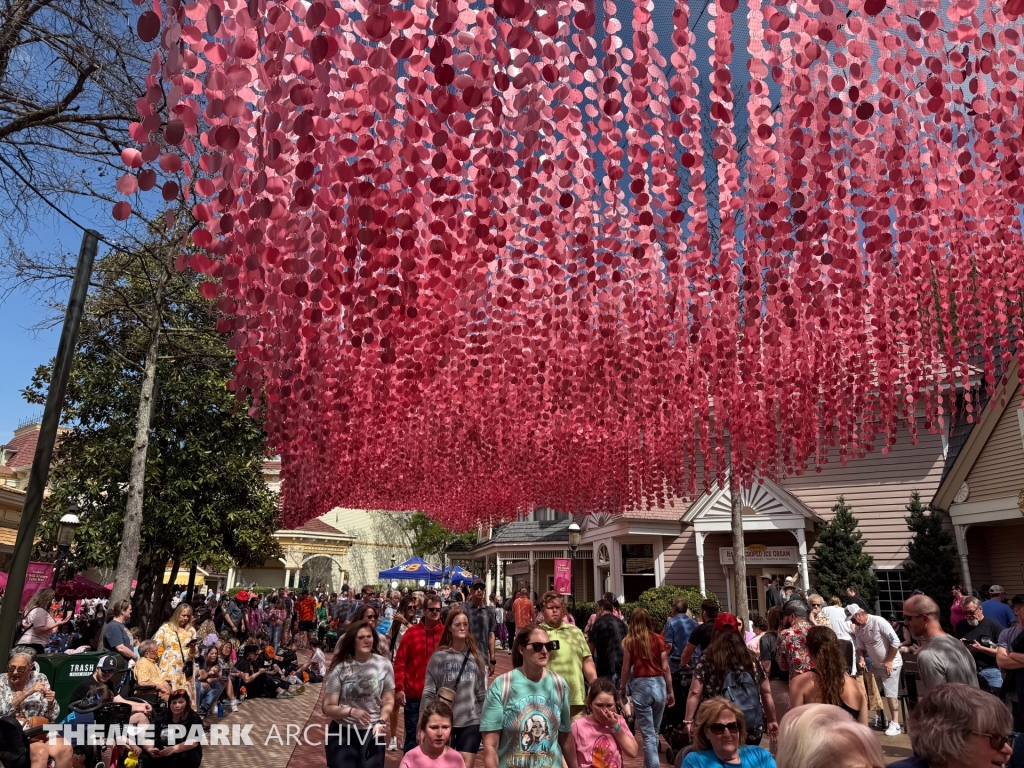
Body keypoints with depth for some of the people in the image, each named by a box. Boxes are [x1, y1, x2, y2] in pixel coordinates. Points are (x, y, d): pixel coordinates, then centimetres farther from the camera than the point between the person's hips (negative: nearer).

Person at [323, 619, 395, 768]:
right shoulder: (340, 668, -9)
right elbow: (328, 707, -7)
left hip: (372, 733, 1)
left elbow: (388, 702, 1)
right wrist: (351, 711, -24)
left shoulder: (384, 665, -5)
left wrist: (381, 722, -17)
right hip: (342, 733, -1)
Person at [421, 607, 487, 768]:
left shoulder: (476, 656, 3)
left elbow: (483, 693, 6)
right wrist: (422, 722, -5)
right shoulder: (439, 657, -5)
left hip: (471, 721, 1)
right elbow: (428, 692, -4)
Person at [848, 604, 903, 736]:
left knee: (890, 694, -4)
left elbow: (895, 641, -23)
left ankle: (895, 724, 6)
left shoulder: (878, 621, -26)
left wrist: (889, 661, -18)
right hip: (876, 665, 7)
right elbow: (860, 646, 5)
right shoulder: (858, 628, -4)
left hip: (891, 664, -7)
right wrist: (861, 658, -15)